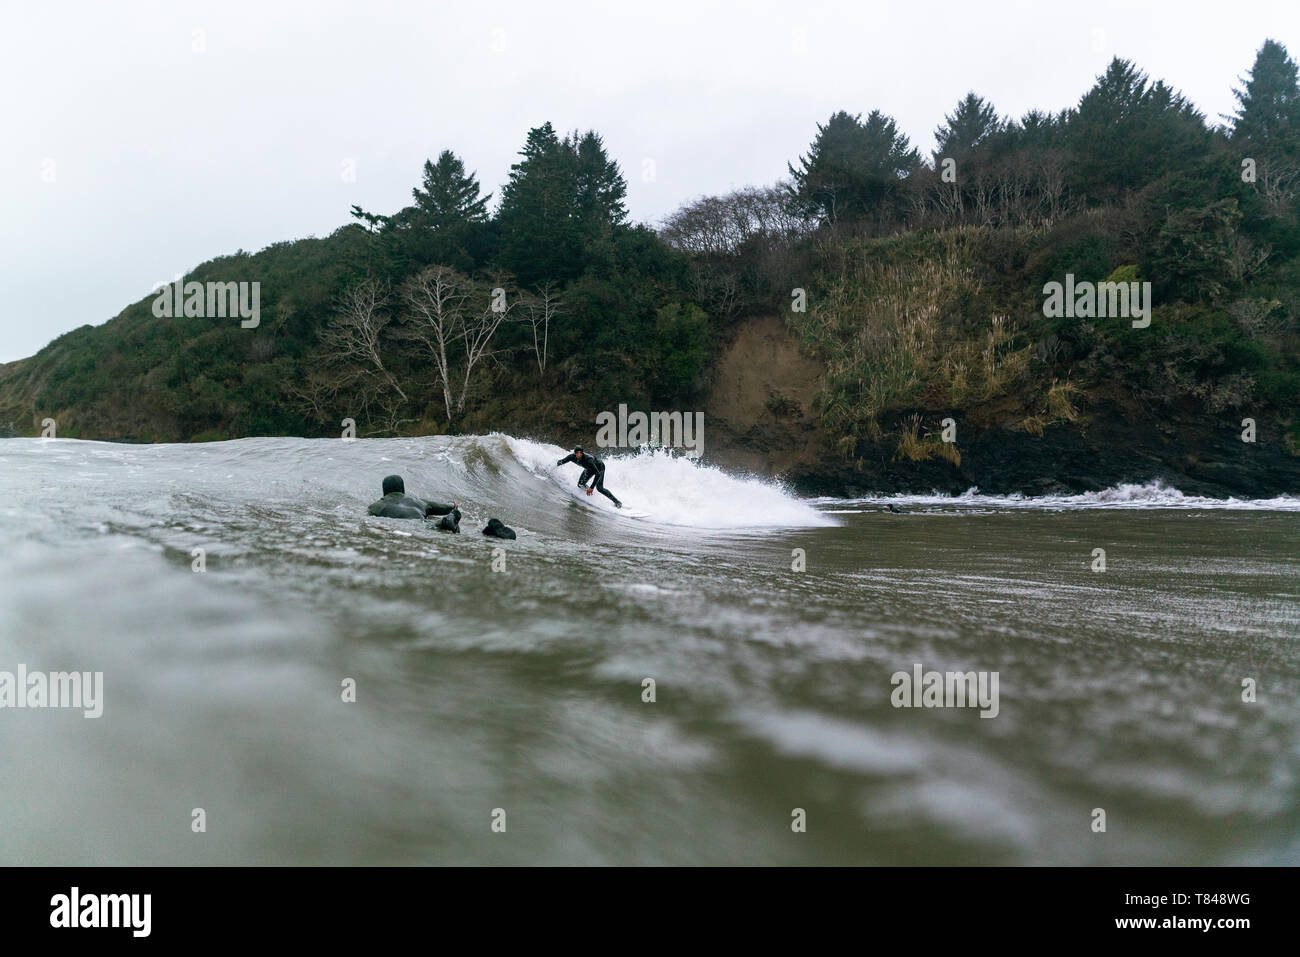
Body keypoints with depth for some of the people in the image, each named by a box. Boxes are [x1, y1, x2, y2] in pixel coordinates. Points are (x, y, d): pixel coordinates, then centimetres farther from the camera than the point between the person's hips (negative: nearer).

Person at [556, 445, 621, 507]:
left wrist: (592, 487, -47)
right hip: (589, 469, 6)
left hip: (599, 467, -6)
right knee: (581, 484, -7)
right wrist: (559, 462, -30)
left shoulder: (588, 459, -42)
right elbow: (560, 462, -8)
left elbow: (598, 474, -44)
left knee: (599, 488, -19)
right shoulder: (572, 456, -25)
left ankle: (617, 502, -12)